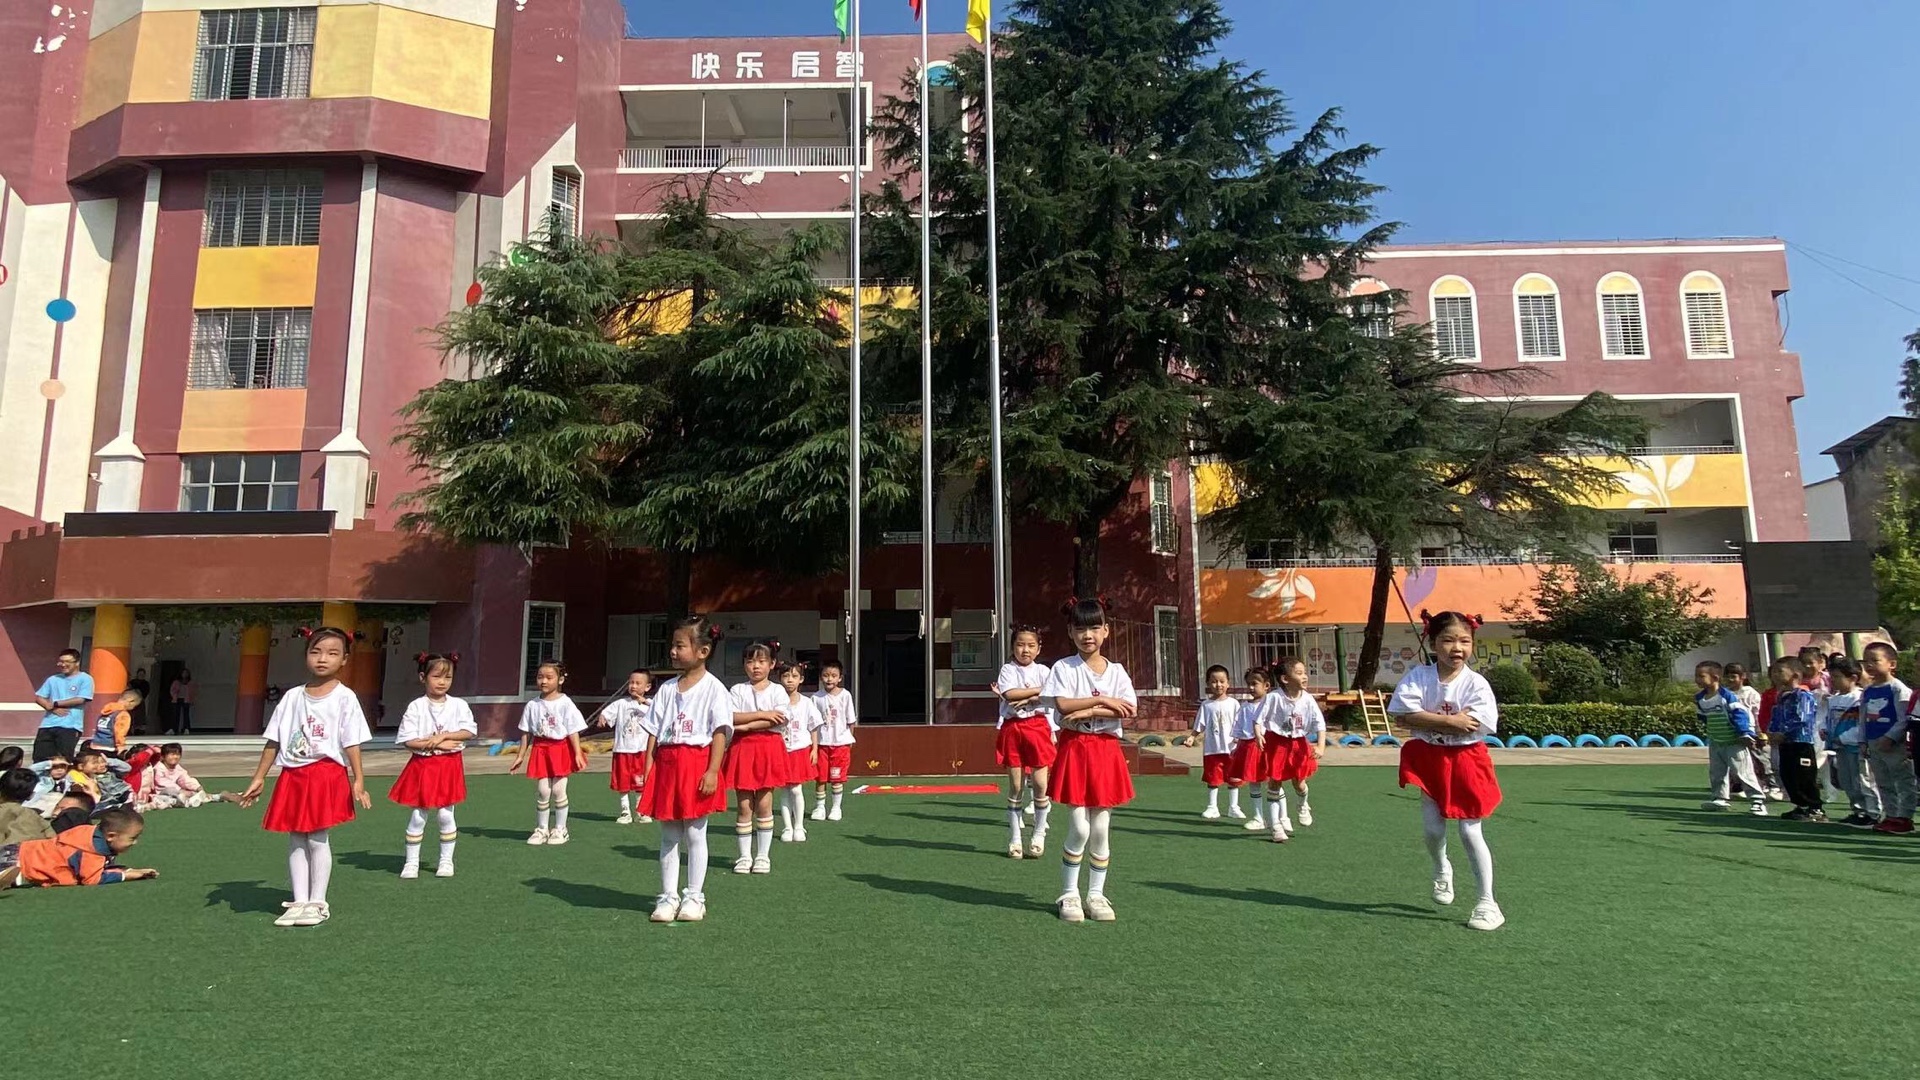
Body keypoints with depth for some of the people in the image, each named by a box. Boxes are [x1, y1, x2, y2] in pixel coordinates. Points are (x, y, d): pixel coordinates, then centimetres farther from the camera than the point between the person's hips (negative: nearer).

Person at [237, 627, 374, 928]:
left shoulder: (344, 697, -4)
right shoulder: (292, 697, 7)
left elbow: (352, 744, -6)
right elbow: (273, 741, 12)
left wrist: (359, 782, -11)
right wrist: (258, 779, 11)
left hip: (328, 775, -5)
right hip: (293, 776, 5)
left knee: (318, 838, -3)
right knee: (295, 839, 8)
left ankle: (318, 902, 7)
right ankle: (299, 901, 16)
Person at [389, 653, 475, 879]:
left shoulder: (458, 705, 1)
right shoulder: (416, 707, -5)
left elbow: (469, 731, -6)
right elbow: (408, 740, -10)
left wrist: (444, 735, -17)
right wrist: (437, 744, -15)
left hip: (450, 766, 1)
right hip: (422, 765, -1)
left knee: (445, 814, 5)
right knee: (418, 816, 4)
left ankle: (446, 860, 18)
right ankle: (411, 862, 16)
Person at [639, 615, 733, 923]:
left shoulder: (713, 688, -6)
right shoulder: (668, 688, 10)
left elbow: (720, 732, -10)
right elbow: (655, 731, 11)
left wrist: (712, 771, -17)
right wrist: (647, 768, 5)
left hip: (697, 763, -5)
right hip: (667, 764, 5)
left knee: (694, 833, 2)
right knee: (668, 836, 9)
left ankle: (694, 897, 12)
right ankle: (668, 896, 16)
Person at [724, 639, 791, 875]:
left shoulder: (777, 691, 3)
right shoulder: (738, 690, 5)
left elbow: (780, 720, -11)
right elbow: (730, 717, -9)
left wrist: (747, 725, -13)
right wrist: (762, 715, -16)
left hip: (769, 748, 0)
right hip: (743, 749, 1)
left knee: (764, 804, 2)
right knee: (745, 805, 2)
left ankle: (763, 855, 12)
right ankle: (745, 856, 12)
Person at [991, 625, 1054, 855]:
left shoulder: (1043, 671, 7)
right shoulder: (1008, 669, 4)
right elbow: (1009, 693, -14)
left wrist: (1024, 698, -16)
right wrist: (1037, 690, -11)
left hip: (1038, 726, 0)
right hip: (1012, 727, 0)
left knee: (1040, 783, -3)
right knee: (1015, 786, 4)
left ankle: (1039, 835, 15)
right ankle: (1014, 839, 14)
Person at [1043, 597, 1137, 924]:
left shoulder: (1116, 671, 7)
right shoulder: (1064, 668, -1)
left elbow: (1128, 710, -7)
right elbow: (1063, 705, -16)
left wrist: (1088, 711, -15)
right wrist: (1103, 701, -14)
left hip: (1107, 749, 3)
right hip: (1075, 747, -3)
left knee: (1102, 827, 6)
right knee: (1080, 828, -5)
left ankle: (1096, 894, 19)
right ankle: (1069, 894, 10)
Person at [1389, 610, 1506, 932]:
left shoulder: (1476, 683, -14)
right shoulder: (1419, 676, -10)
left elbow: (1473, 726, -23)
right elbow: (1406, 715, -20)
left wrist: (1429, 719, -19)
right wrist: (1451, 720, -24)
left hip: (1466, 761, -2)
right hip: (1429, 761, 2)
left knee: (1471, 833, 1)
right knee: (1433, 828, 7)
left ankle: (1487, 901, 14)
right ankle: (1442, 869, 41)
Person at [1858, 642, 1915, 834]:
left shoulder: (1898, 688, -11)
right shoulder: (1866, 691, 10)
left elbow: (1904, 719, -15)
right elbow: (1863, 719, 14)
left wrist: (1890, 738, -21)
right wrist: (1863, 742, 9)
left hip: (1895, 744, -8)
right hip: (1874, 745, 8)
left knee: (1903, 781, 0)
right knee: (1883, 784, 13)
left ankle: (1904, 817, 3)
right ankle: (1890, 816, 22)